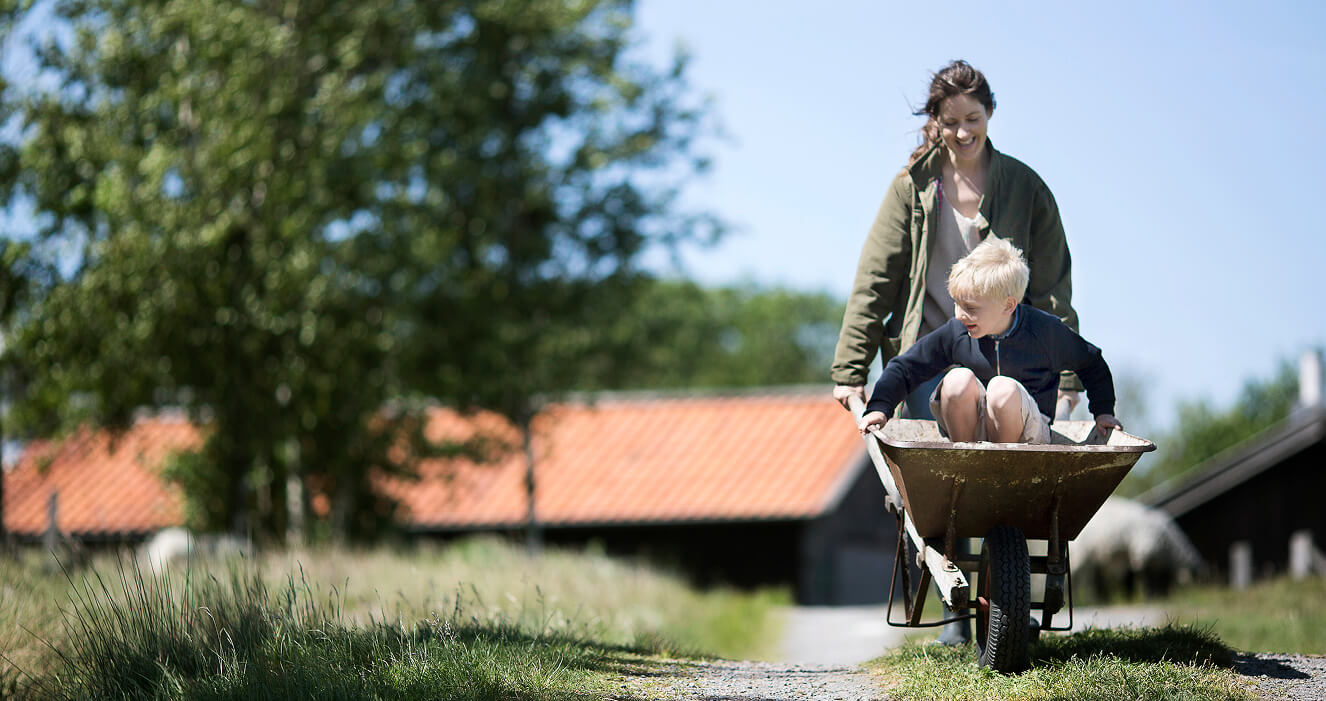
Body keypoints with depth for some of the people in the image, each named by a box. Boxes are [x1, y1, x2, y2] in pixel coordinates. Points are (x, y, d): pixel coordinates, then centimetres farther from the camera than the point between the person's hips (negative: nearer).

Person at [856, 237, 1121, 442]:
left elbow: (1091, 363, 10)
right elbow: (905, 367, 5)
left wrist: (1103, 411, 12)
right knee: (959, 378, -28)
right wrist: (878, 408, -7)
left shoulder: (1045, 331, -7)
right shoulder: (955, 333, -3)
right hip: (970, 432, 2)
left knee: (1004, 388, -34)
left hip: (1024, 433, -2)